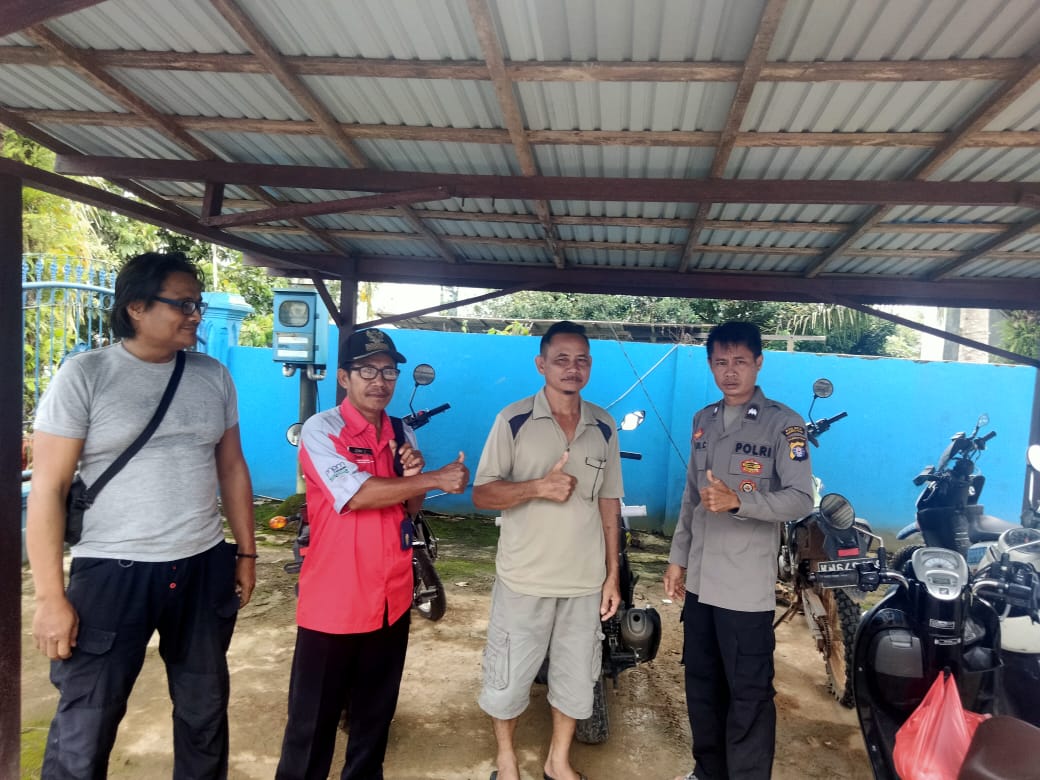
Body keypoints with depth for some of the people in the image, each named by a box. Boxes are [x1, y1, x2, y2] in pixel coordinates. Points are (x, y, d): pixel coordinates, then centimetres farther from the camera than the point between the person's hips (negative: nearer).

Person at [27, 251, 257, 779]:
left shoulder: (213, 376, 4)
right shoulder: (85, 374, -9)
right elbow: (47, 488, -9)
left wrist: (246, 553, 10)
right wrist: (50, 596, -12)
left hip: (204, 568, 4)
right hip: (112, 574, -4)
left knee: (205, 712, 17)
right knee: (83, 734, 5)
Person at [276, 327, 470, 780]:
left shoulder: (403, 435, 8)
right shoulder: (320, 430, -10)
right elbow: (357, 494, -22)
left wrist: (413, 477, -9)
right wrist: (434, 479, -20)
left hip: (392, 600, 6)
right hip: (332, 604, -5)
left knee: (376, 713, 20)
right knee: (313, 720, 7)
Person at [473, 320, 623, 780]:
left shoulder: (604, 427, 3)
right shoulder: (514, 420, -8)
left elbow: (609, 502, 8)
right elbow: (481, 494, -9)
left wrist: (612, 573, 7)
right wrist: (538, 487, -25)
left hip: (586, 580, 3)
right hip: (525, 578, -3)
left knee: (576, 677, 16)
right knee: (508, 676, 10)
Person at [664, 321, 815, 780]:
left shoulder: (783, 424, -9)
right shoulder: (703, 421, 10)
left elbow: (801, 500, -16)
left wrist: (738, 501, -30)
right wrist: (678, 558, 15)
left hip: (747, 586, -6)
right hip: (701, 580, 7)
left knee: (748, 696, 1)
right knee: (700, 685, 19)